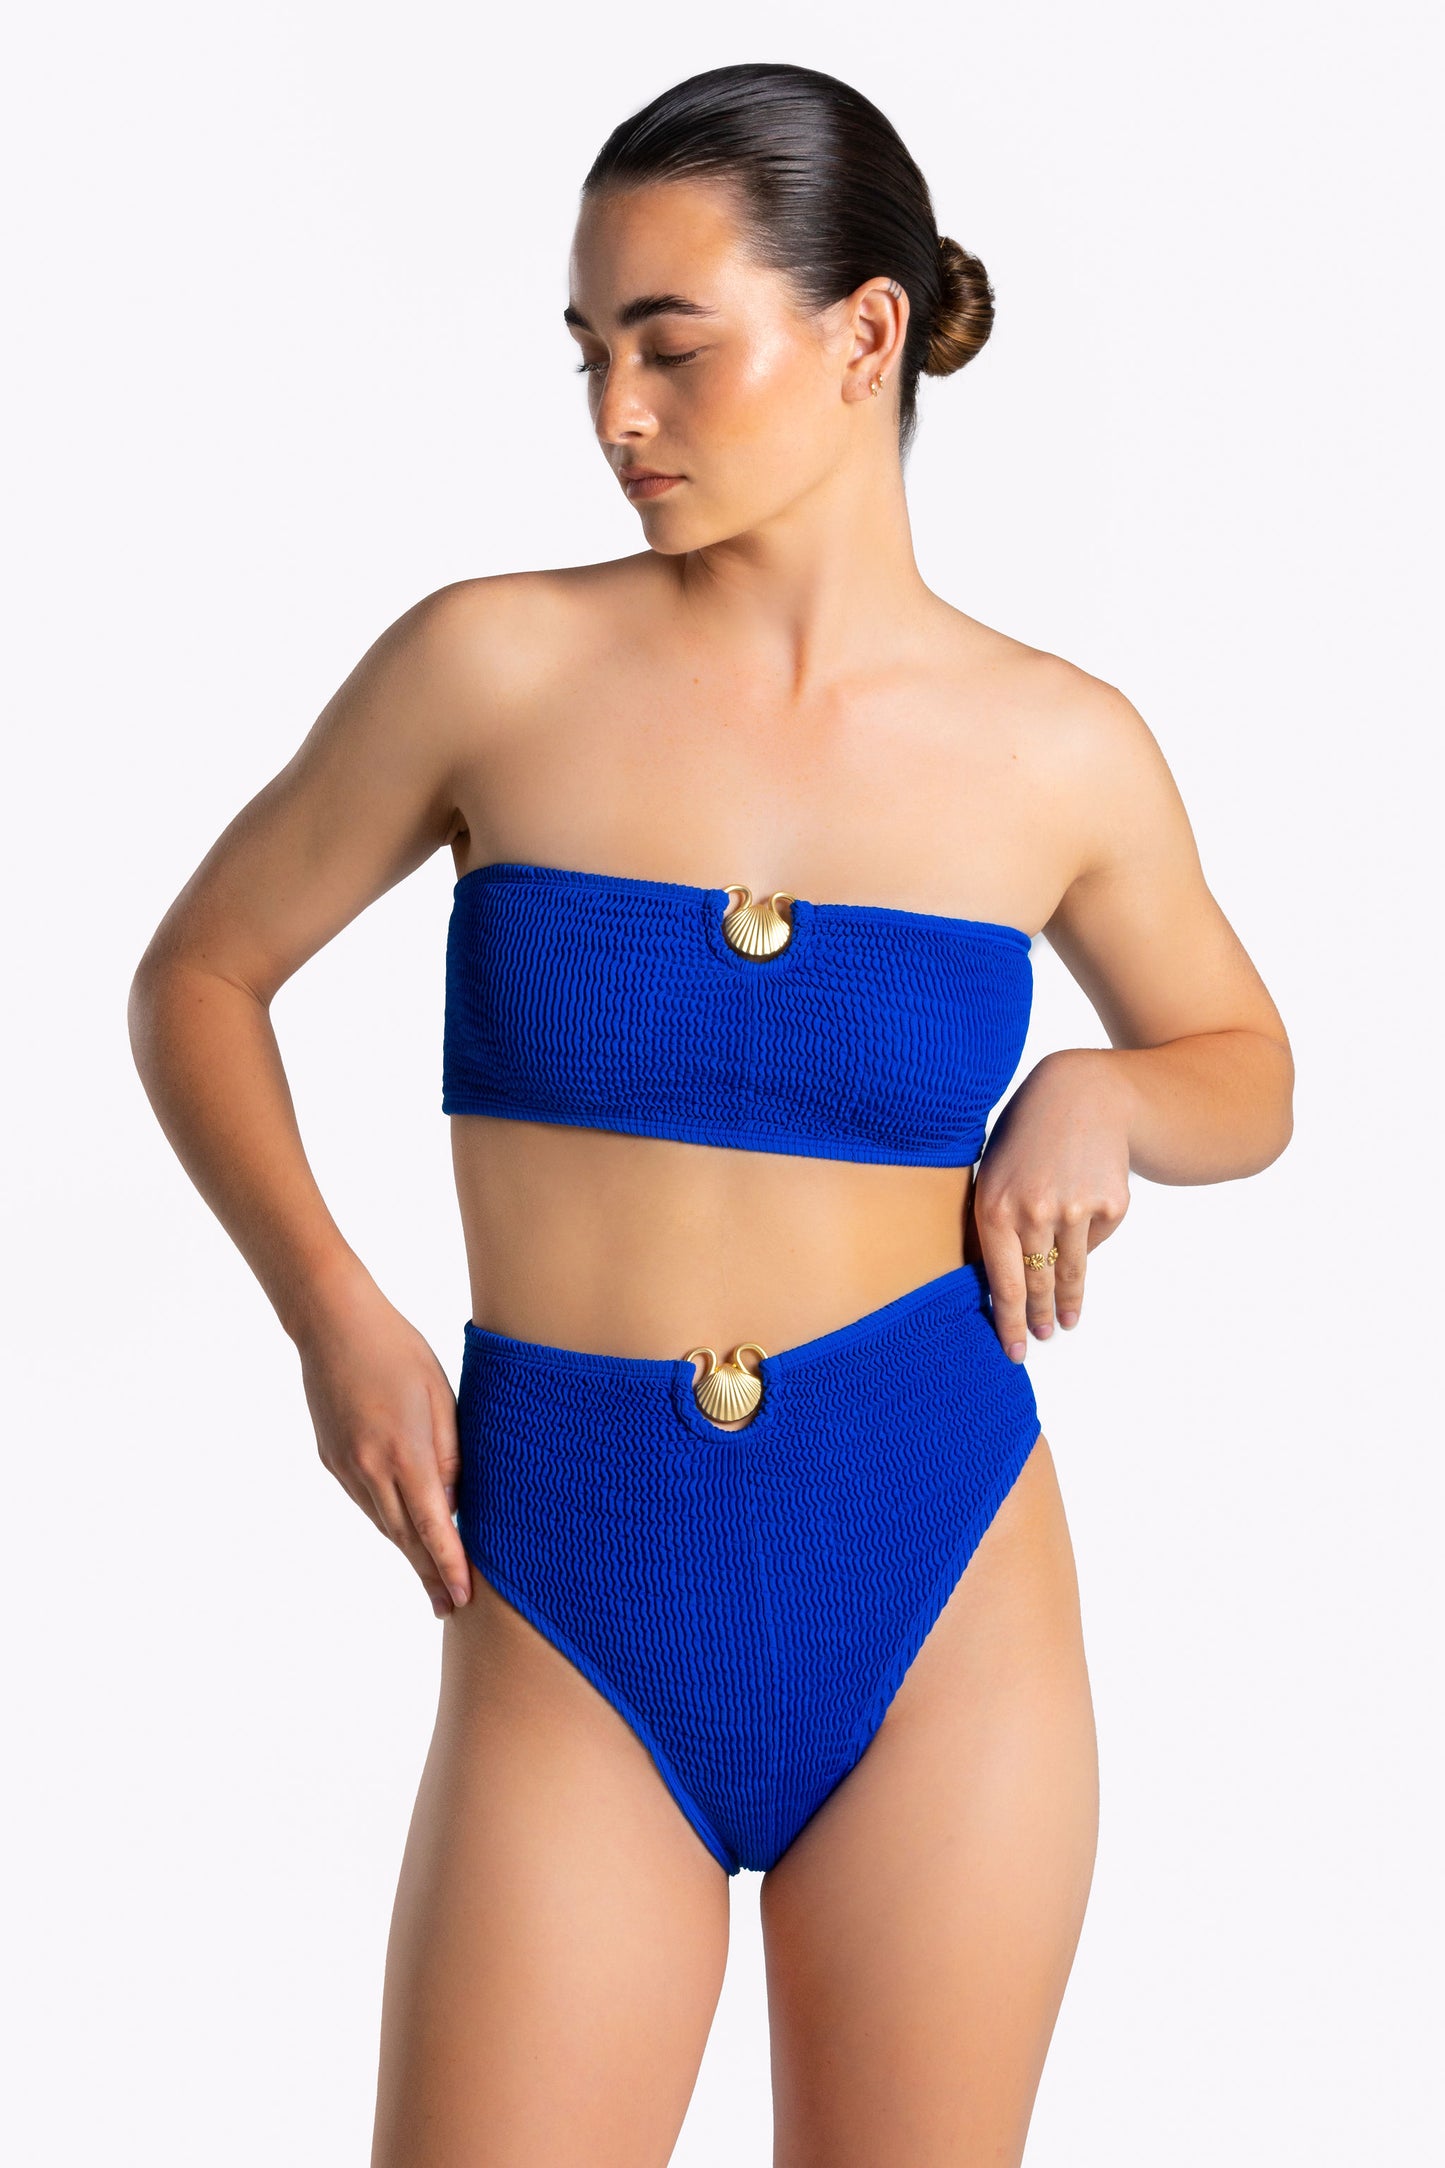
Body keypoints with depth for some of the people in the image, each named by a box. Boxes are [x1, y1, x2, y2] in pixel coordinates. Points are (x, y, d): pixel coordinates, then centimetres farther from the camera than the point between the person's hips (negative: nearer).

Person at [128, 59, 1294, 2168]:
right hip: (570, 1617, -1)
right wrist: (330, 1309, -6)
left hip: (941, 1595, 1)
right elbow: (200, 976, 8)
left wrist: (1102, 1098, -5)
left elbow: (1246, 1064, 17)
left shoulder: (1058, 747, 1)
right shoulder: (497, 666, -3)